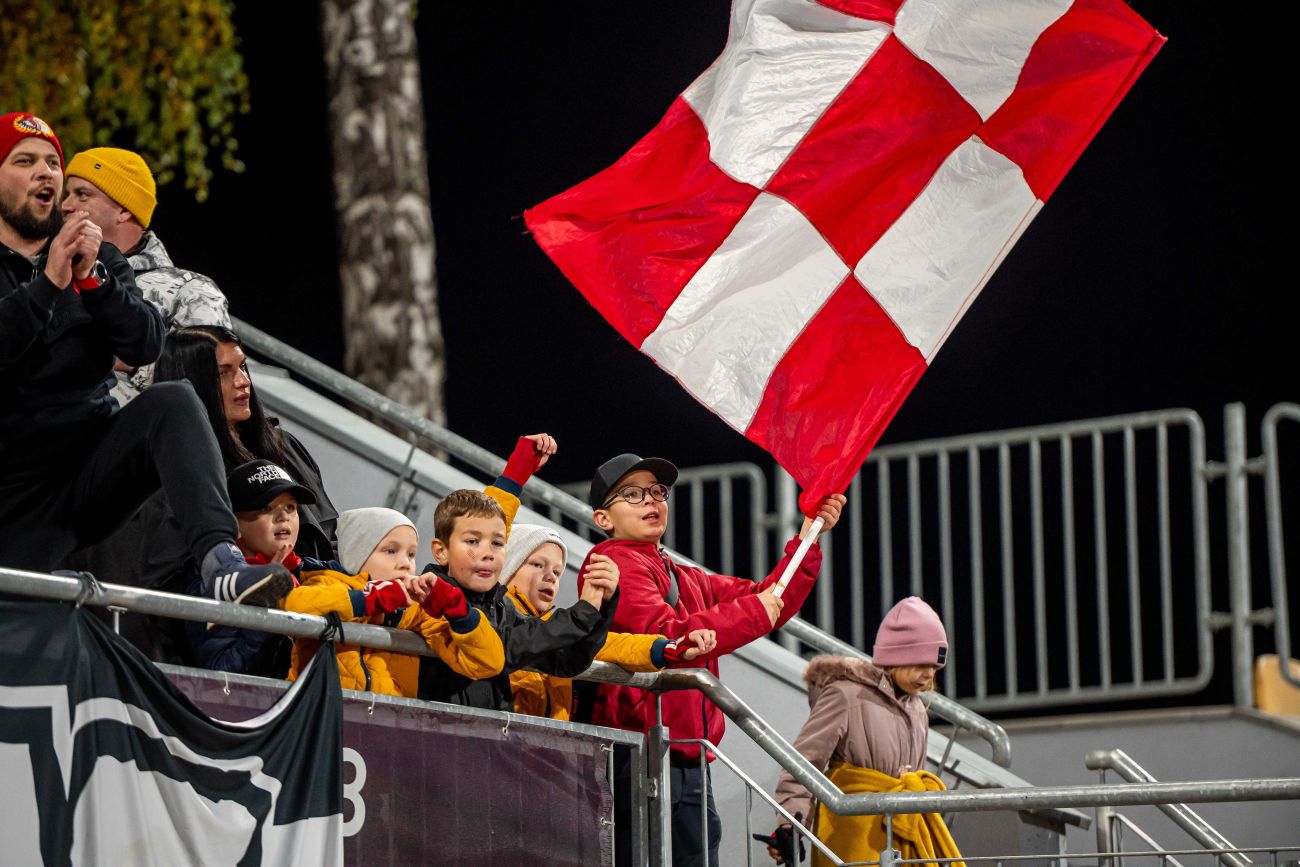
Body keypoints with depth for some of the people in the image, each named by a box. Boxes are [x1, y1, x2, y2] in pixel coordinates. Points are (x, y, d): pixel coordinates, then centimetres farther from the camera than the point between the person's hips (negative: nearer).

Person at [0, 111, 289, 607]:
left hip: (95, 467, 2)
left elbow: (145, 346, -3)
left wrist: (93, 278, -17)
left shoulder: (97, 258, 12)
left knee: (174, 404, -26)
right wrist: (49, 283, -23)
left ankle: (220, 559, -43)